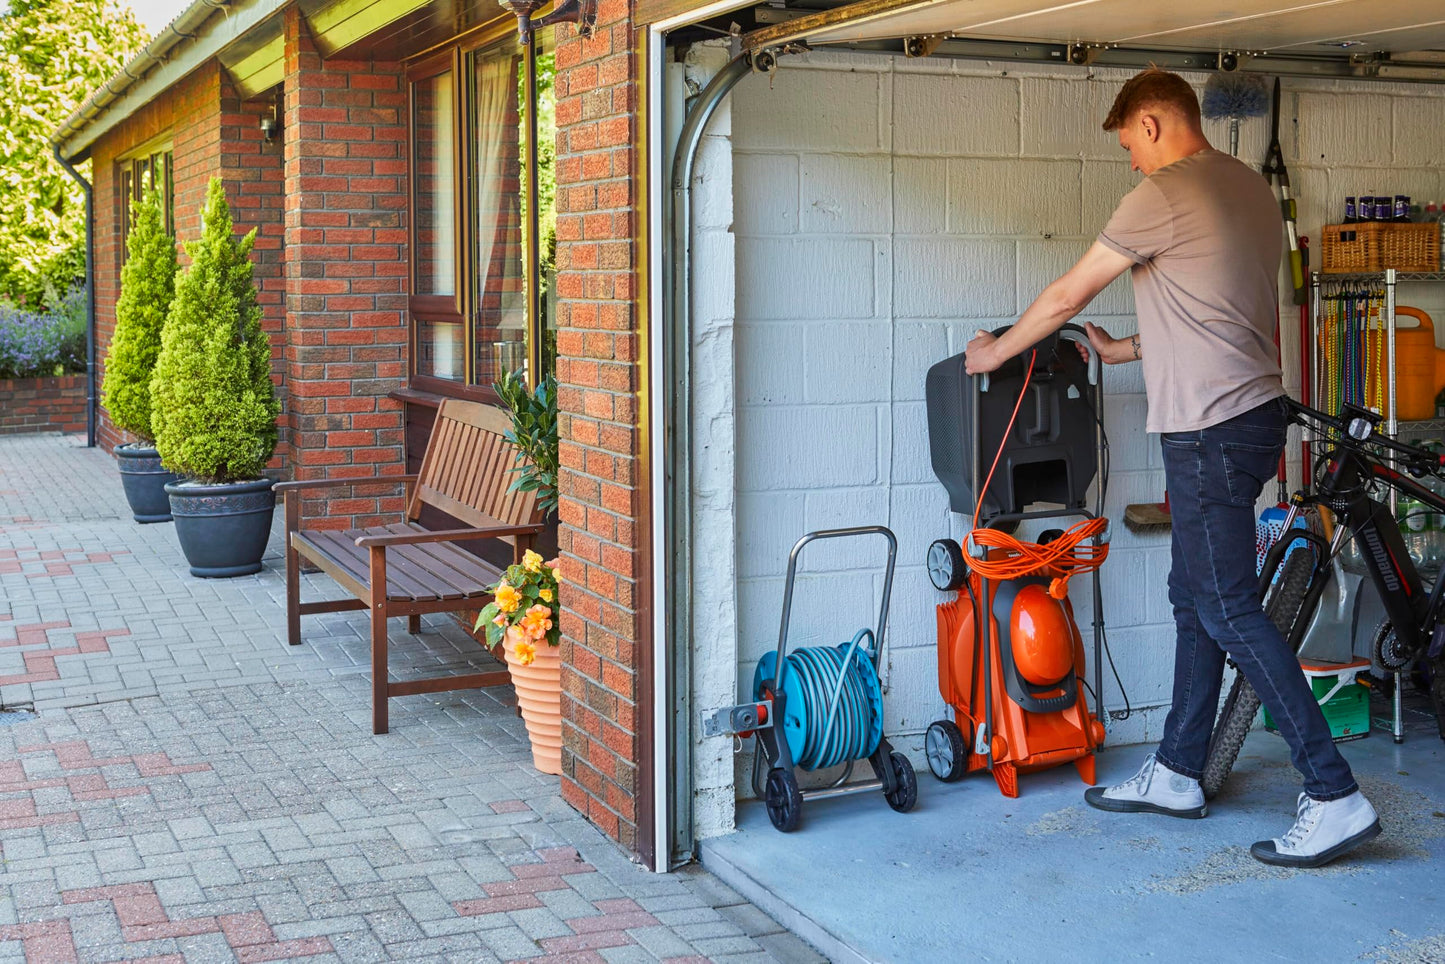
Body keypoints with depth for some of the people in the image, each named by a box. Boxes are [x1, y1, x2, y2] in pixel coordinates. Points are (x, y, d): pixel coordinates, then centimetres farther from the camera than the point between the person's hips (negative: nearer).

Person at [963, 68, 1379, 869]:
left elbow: (1065, 297, -4)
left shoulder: (1162, 196, -12)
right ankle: (1176, 772, 25)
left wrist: (994, 351, 11)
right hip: (1252, 412, 10)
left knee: (1228, 609, -8)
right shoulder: (1251, 189, 15)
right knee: (1195, 596, 16)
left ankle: (1335, 798, -8)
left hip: (1209, 430, -10)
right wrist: (1124, 351, 29)